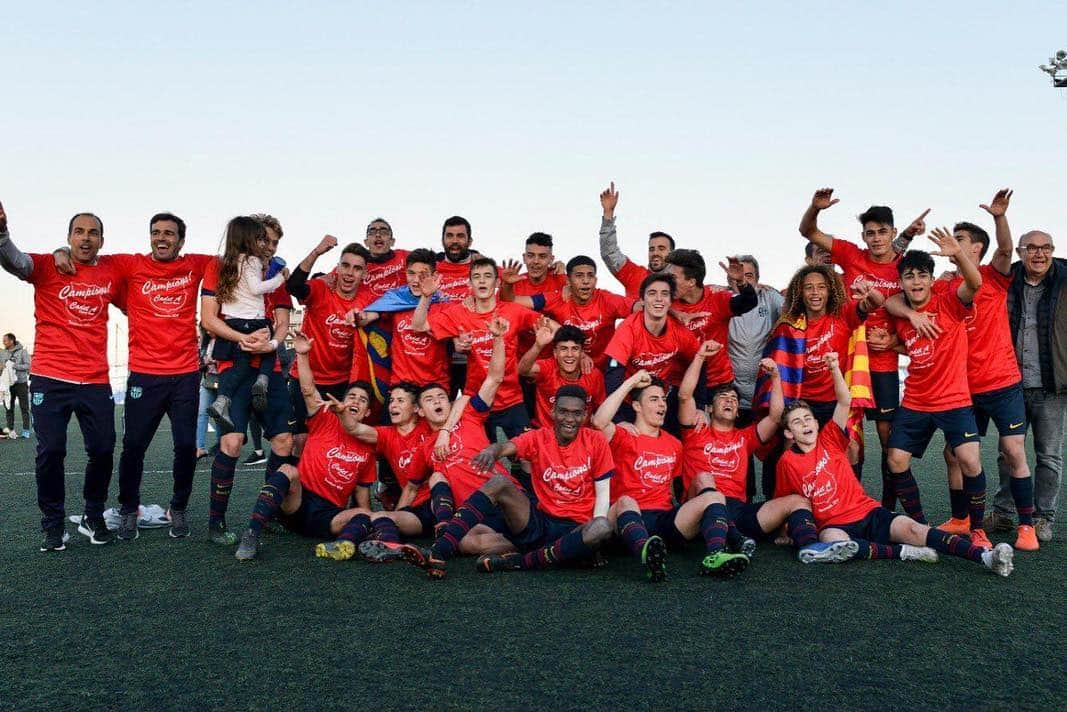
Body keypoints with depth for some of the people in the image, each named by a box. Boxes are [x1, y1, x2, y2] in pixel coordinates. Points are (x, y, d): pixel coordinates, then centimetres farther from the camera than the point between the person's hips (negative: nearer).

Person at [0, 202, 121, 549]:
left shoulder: (113, 270, 7)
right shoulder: (48, 266, -2)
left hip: (96, 380, 3)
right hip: (50, 379, -2)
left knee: (103, 450, 5)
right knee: (51, 451, -2)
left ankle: (93, 518, 26)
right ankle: (52, 526, 15)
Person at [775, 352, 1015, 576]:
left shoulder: (829, 439, 5)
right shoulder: (787, 462, 1)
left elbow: (845, 402, -8)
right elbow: (783, 502, 12)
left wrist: (835, 369, -21)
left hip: (869, 513, 2)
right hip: (834, 525, -2)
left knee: (912, 528, -24)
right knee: (832, 540, -39)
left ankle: (986, 556, -38)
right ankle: (902, 552, -32)